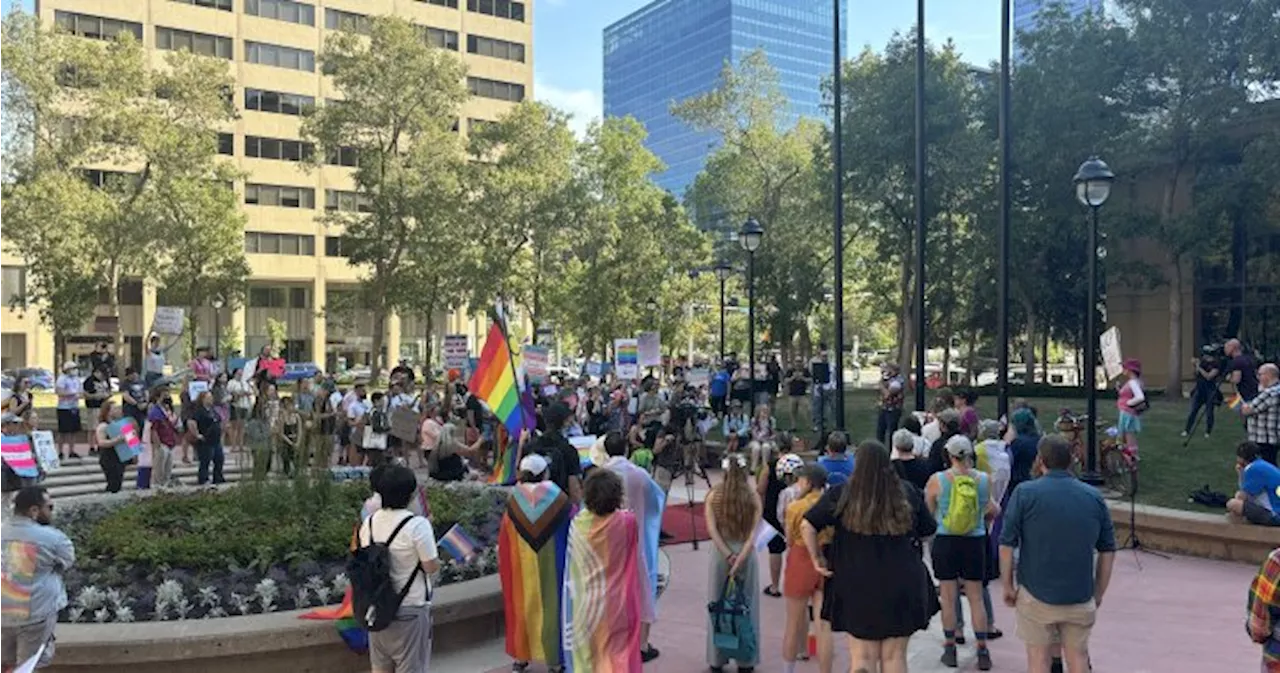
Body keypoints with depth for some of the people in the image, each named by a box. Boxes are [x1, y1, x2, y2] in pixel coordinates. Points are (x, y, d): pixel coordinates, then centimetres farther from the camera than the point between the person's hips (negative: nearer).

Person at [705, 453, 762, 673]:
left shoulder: (714, 495, -4)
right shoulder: (753, 497, -5)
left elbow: (712, 529, -10)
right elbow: (753, 533, -11)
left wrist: (728, 556, -10)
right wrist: (739, 560, -12)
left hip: (721, 554, 0)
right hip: (746, 554, 0)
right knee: (746, 605, 11)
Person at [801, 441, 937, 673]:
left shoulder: (841, 495, -6)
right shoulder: (908, 493, -1)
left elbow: (807, 525, -9)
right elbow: (928, 530, 10)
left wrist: (817, 559, 2)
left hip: (858, 586, -2)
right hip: (903, 584, 2)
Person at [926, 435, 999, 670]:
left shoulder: (937, 480, -11)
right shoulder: (984, 479, -7)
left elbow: (928, 512, 1)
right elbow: (991, 511, 5)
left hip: (946, 542, -1)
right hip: (975, 542, 1)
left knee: (948, 597, 10)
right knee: (976, 598, 12)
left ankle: (950, 648, 18)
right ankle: (982, 651, 15)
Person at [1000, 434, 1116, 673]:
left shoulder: (1025, 493, -8)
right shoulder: (1094, 497, 2)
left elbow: (1007, 544, -10)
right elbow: (1108, 551, 6)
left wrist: (1008, 586, 0)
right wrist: (1098, 594, 15)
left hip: (1036, 594, -3)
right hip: (1080, 597, 3)